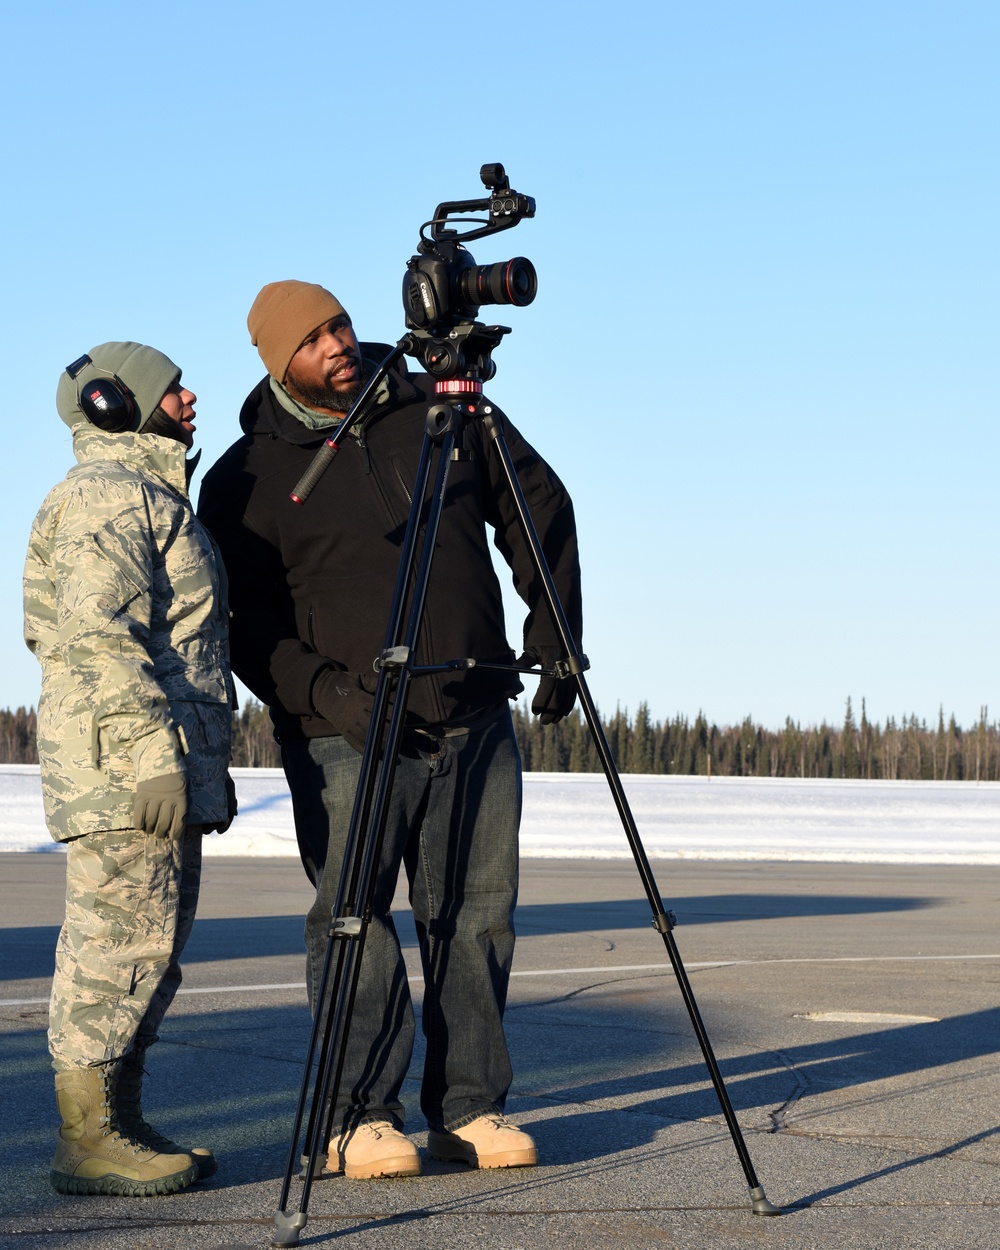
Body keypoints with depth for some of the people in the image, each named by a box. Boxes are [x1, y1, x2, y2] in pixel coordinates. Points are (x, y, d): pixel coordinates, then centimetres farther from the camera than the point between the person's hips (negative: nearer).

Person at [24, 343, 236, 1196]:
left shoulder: (149, 495, 25)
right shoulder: (107, 493, -8)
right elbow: (99, 632, -19)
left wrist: (205, 764, 26)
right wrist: (153, 753, -24)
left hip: (167, 770, 10)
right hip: (125, 769, -10)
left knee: (149, 945, 10)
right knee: (122, 938, -10)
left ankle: (119, 1127, 15)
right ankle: (88, 1140, -8)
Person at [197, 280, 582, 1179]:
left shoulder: (441, 413, 7)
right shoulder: (246, 479, 0)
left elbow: (541, 507, 15)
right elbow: (242, 625, -1)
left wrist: (552, 633, 8)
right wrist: (322, 693, -15)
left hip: (477, 720, 3)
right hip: (347, 735, -3)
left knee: (478, 913, 2)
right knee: (353, 919, -8)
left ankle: (469, 1106, 10)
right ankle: (360, 1118, 0)